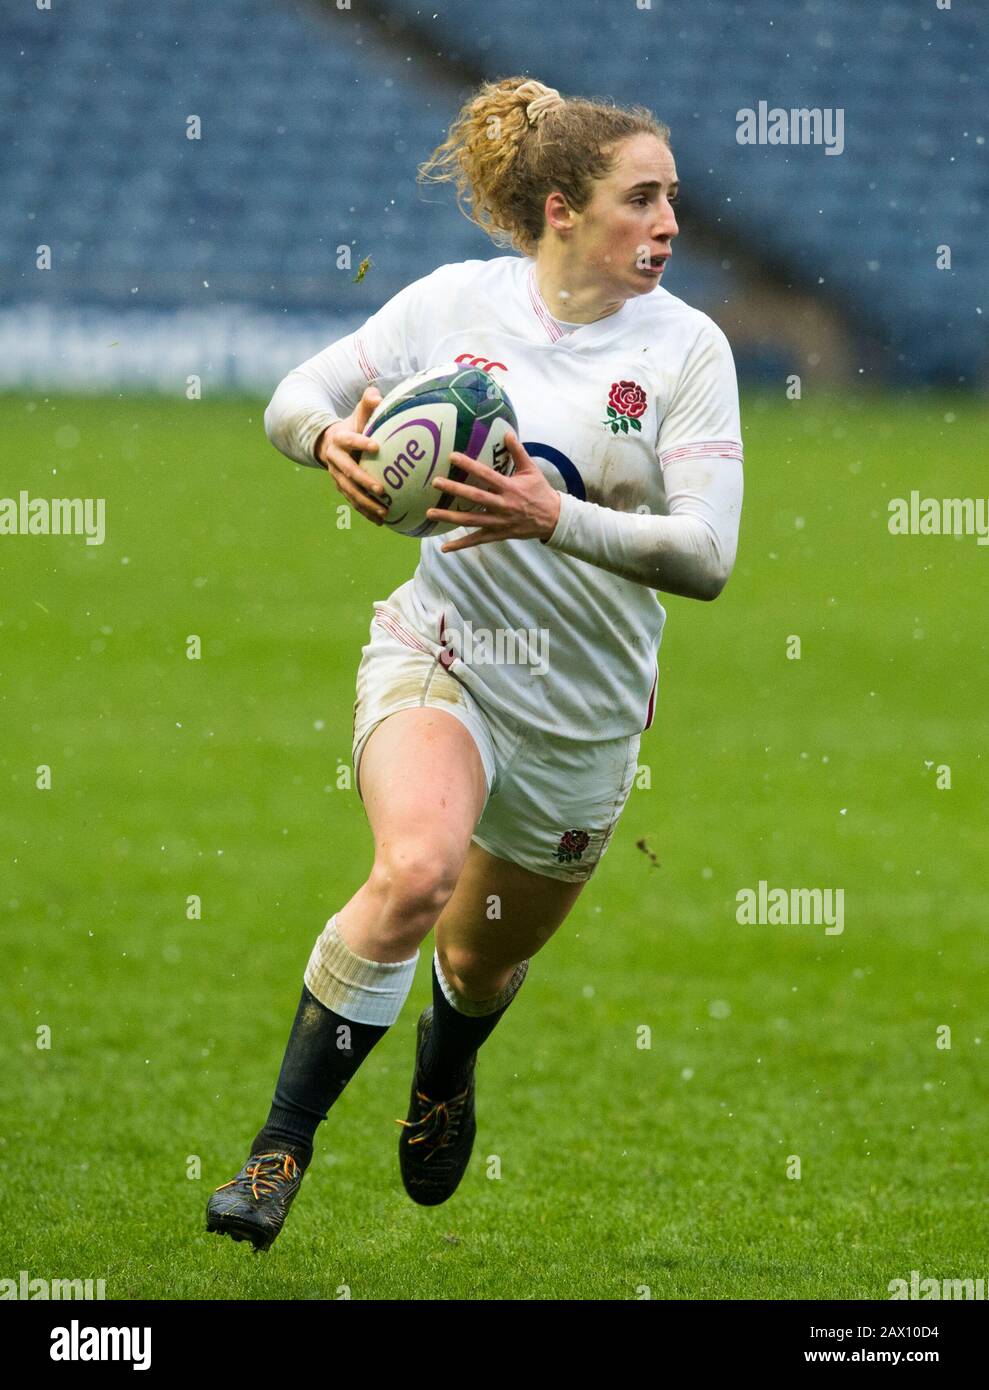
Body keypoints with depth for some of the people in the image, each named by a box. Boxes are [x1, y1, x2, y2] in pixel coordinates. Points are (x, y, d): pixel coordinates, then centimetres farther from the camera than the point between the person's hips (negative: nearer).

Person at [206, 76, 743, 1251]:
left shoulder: (687, 347, -9)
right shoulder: (457, 301, -6)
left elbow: (706, 555, -17)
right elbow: (293, 399, 3)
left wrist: (554, 517, -33)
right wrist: (332, 439, -21)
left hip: (585, 708, 2)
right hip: (439, 654, -2)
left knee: (490, 953, 20)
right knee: (416, 870, -31)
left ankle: (443, 1076, 58)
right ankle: (281, 1143, -20)